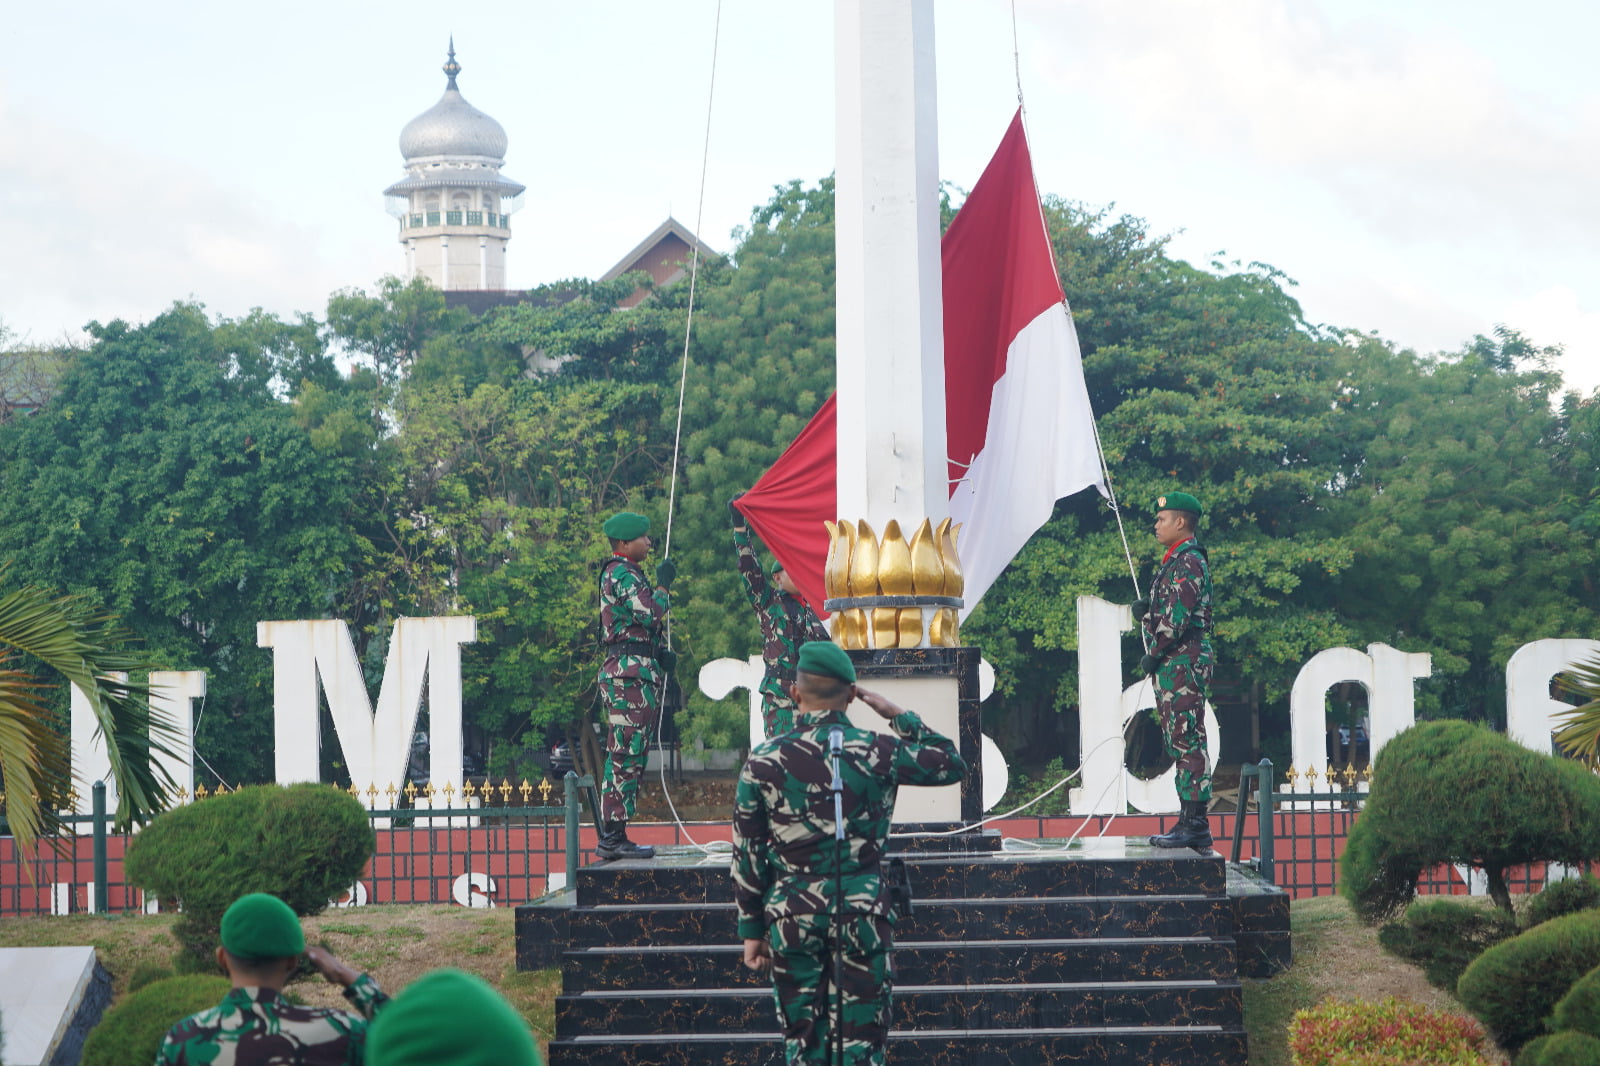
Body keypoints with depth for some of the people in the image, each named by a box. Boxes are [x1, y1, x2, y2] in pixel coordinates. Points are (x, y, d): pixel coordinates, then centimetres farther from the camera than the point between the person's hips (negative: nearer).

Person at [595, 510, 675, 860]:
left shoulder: (629, 574, 21)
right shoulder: (623, 575, -12)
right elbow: (651, 614, -22)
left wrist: (660, 654, 11)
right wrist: (664, 584, -6)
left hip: (637, 672, 11)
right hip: (630, 673, -11)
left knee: (629, 756, 11)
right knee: (626, 754, -11)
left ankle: (613, 835, 13)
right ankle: (613, 837, -11)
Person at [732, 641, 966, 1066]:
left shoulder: (763, 761, -2)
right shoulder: (879, 751, -5)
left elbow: (747, 856, 2)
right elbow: (952, 764, 11)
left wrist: (752, 930, 9)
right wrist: (901, 718, 15)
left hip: (793, 917, 1)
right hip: (863, 913, -1)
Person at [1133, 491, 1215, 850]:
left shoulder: (1188, 561, -12)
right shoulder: (1177, 561, 20)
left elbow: (1179, 615, -20)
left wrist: (1154, 653, -13)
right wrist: (1147, 610, 7)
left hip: (1183, 659, -11)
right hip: (1174, 665, 11)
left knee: (1187, 740, -11)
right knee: (1180, 740, 11)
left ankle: (1194, 823, -12)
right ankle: (1191, 821, 13)